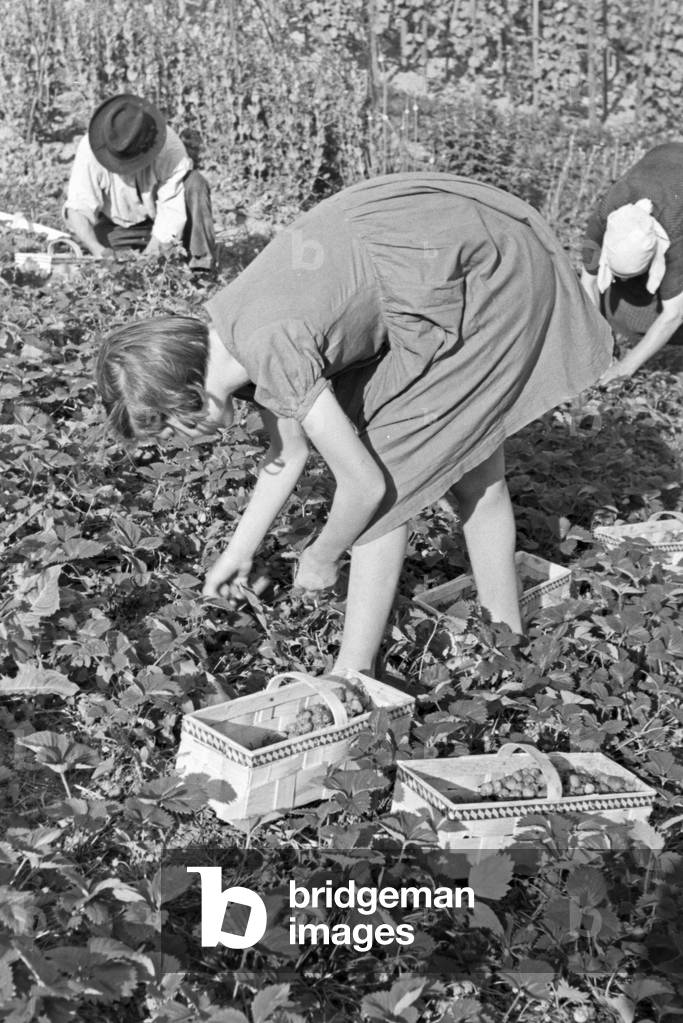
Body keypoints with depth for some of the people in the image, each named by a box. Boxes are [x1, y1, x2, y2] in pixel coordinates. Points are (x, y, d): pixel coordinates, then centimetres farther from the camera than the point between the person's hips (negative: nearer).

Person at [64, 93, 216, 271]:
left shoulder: (169, 146, -30)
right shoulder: (89, 148, -27)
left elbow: (172, 208, -29)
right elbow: (77, 209, -29)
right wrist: (97, 248, -48)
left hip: (161, 221, -1)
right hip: (119, 227, 1)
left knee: (195, 183, -28)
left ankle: (201, 266, -21)